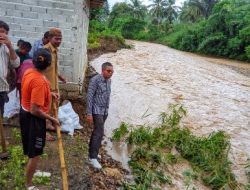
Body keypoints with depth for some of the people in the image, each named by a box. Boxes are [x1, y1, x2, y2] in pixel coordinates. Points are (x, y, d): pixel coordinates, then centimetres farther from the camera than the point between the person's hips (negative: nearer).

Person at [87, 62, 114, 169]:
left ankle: (92, 152, 32)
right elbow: (89, 97, -19)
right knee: (99, 132, -11)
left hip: (105, 111, 8)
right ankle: (93, 157, -3)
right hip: (97, 110, -8)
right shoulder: (95, 80, -17)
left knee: (97, 131, 17)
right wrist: (89, 113, -21)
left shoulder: (109, 81, 6)